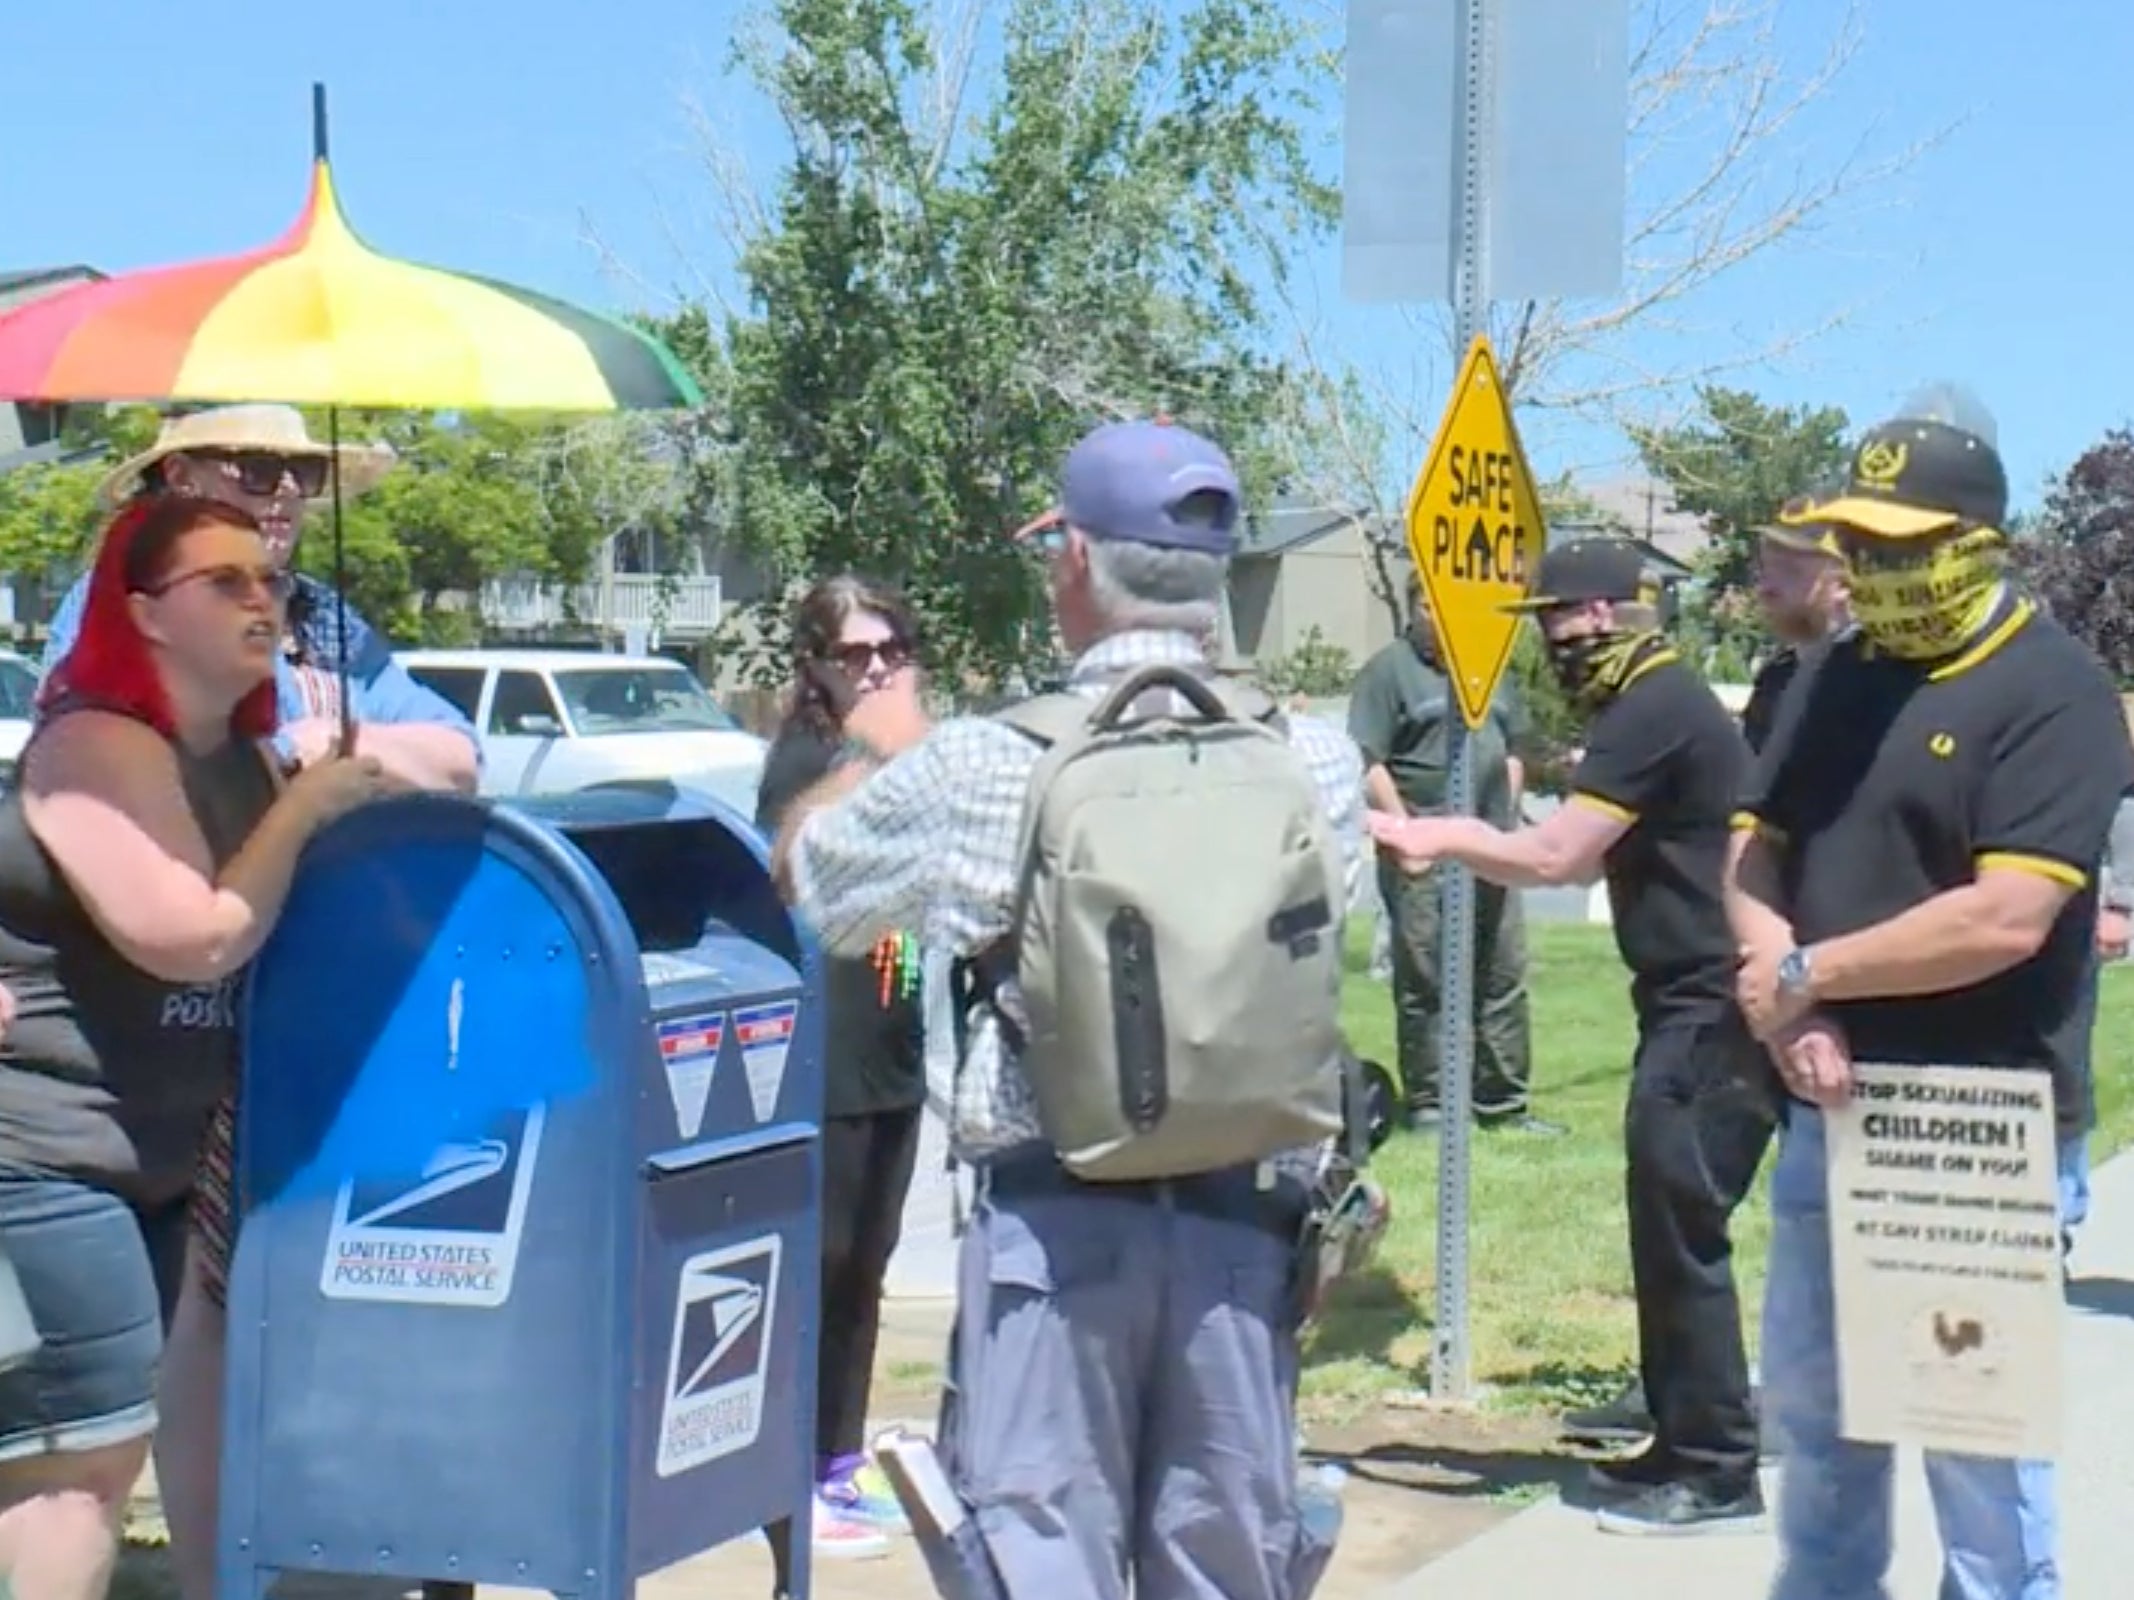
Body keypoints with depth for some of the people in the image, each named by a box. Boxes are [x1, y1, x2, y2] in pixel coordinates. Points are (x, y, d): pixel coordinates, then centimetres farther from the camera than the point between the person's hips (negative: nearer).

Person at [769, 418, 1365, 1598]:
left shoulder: (976, 767, -9)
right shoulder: (1312, 760, -4)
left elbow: (798, 871, 8)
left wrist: (879, 754, 28)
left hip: (1054, 1212, -2)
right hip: (1240, 1216, 3)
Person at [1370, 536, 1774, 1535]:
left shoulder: (1652, 713, -16)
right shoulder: (1660, 705, 17)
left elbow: (1554, 858, -19)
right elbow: (1592, 856, 19)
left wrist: (1437, 842, -6)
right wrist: (1462, 841, 9)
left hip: (1710, 1012, -11)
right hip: (1692, 1007, 11)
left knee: (1682, 1234, -7)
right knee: (1669, 1231, 14)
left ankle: (1717, 1475, -2)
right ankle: (1684, 1447, 21)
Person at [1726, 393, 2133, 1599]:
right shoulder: (1839, 677, 10)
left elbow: (2007, 921, -23)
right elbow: (1753, 857, 11)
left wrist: (1808, 972, -14)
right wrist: (1788, 1014, -9)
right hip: (1830, 1110, 7)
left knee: (1978, 1433, 2)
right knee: (1815, 1406, 18)